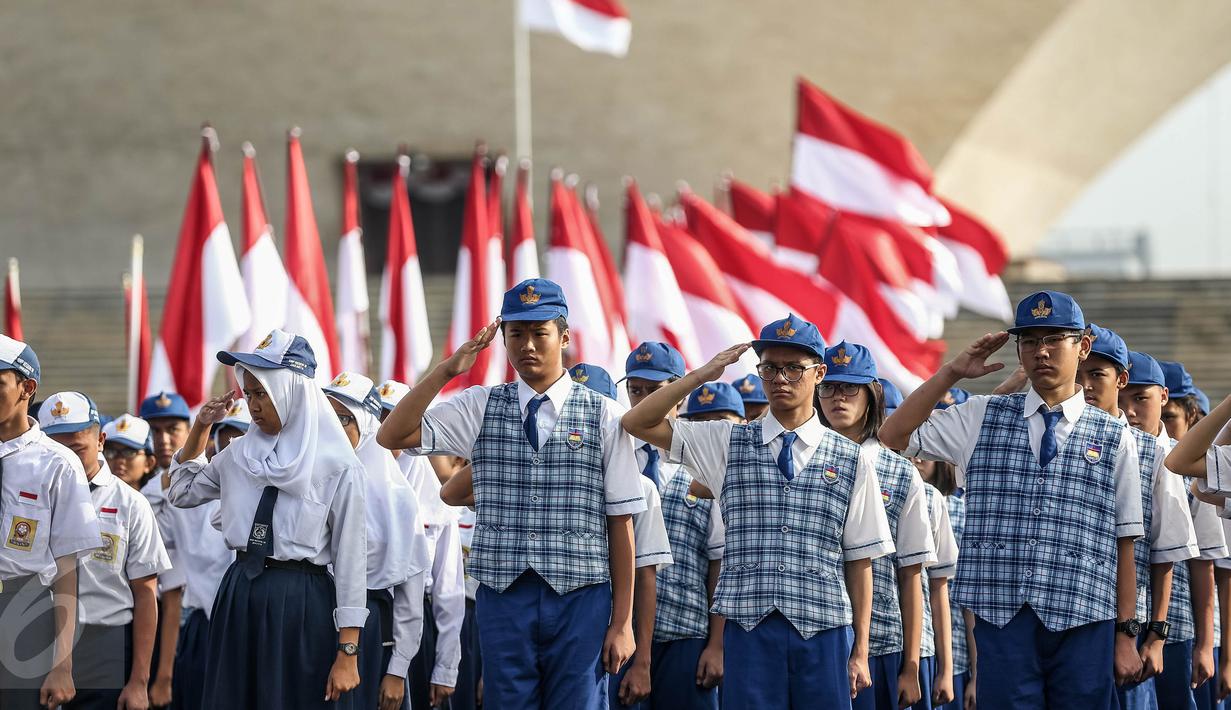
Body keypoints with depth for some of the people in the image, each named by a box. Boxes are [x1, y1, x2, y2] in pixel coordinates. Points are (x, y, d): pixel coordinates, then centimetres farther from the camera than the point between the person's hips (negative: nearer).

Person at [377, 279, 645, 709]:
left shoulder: (604, 416, 2)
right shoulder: (480, 408, 9)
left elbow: (620, 523, 1)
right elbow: (392, 437, 0)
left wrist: (622, 621, -2)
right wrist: (447, 370, -9)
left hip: (580, 598, -2)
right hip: (502, 597, 2)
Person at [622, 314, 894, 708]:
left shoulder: (851, 461, 9)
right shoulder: (727, 442, 11)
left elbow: (859, 560, 8)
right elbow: (638, 423, 6)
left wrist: (860, 650, 5)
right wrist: (703, 375, -2)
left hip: (824, 631, 0)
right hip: (749, 629, 0)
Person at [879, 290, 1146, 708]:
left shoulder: (1115, 439, 9)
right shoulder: (981, 419, 13)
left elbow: (1124, 544, 7)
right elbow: (893, 436, 9)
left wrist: (1127, 634, 3)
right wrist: (952, 373, 2)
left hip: (1084, 625, 0)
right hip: (1002, 621, 1)